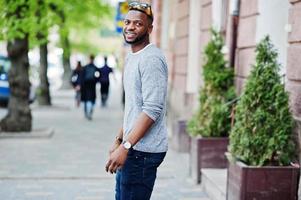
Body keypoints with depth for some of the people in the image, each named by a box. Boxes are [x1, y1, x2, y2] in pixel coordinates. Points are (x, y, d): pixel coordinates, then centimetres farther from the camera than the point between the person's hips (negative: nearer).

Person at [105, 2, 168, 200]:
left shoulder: (151, 59, -16)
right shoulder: (132, 57, 16)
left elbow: (152, 109, -23)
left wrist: (125, 146, -25)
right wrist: (119, 140, 19)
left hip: (143, 151, -10)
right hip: (132, 148, 10)